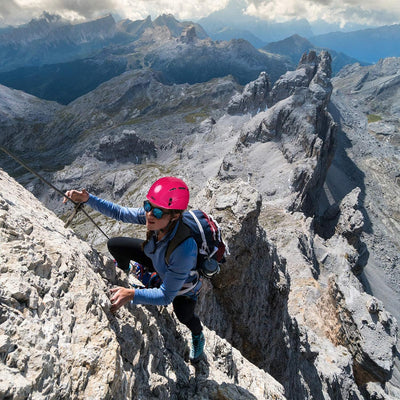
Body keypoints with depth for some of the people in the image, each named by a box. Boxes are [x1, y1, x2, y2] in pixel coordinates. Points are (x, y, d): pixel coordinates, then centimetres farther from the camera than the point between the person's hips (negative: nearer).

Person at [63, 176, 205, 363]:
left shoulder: (184, 249, -47)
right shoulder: (152, 214, -33)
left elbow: (166, 296, -37)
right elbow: (119, 212, -15)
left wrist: (131, 294, -48)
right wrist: (88, 199, -26)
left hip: (182, 282, -4)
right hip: (156, 259, 5)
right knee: (114, 245, 1)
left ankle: (198, 335, 30)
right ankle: (124, 270, 41)